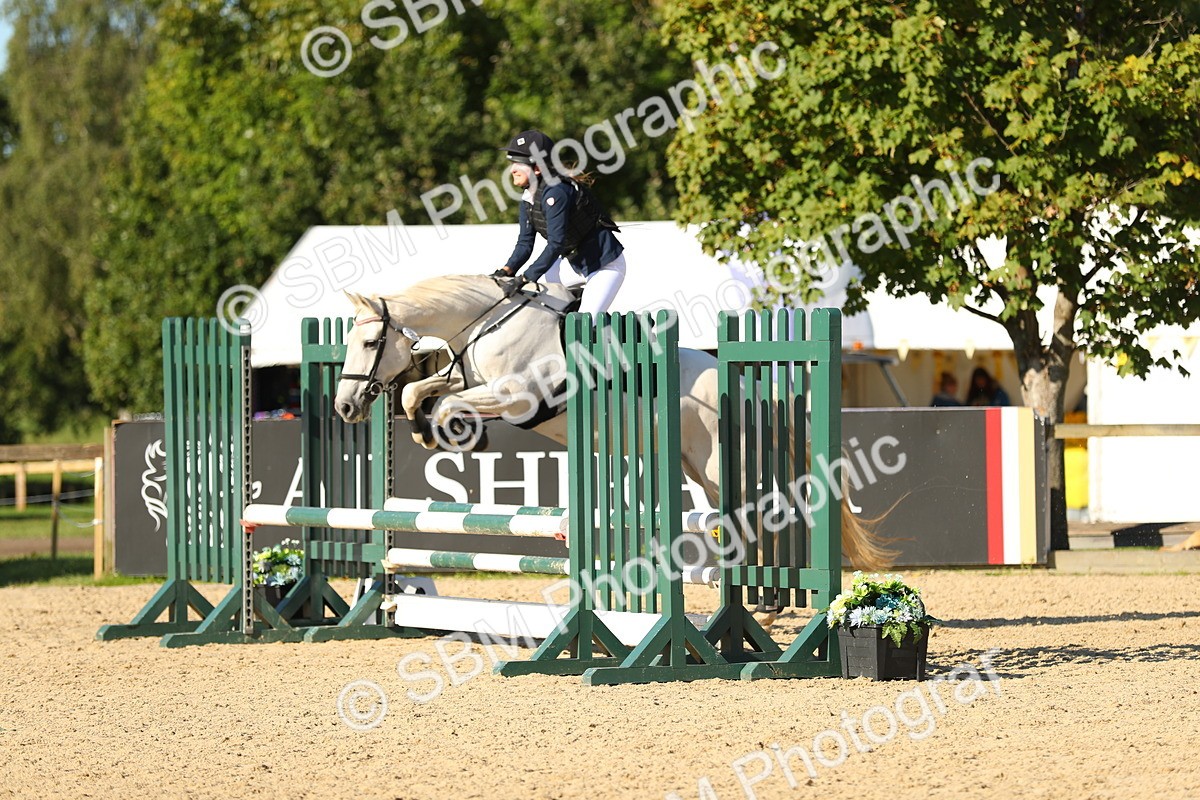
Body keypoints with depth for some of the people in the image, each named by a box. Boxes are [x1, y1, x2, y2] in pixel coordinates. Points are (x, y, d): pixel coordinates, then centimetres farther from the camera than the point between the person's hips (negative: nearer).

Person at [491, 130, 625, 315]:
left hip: (605, 265, -9)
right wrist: (507, 270, -18)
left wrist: (525, 278, -38)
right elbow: (525, 243, 0)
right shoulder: (528, 198, -1)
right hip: (575, 264, 9)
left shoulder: (555, 192, -29)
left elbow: (556, 244, -35)